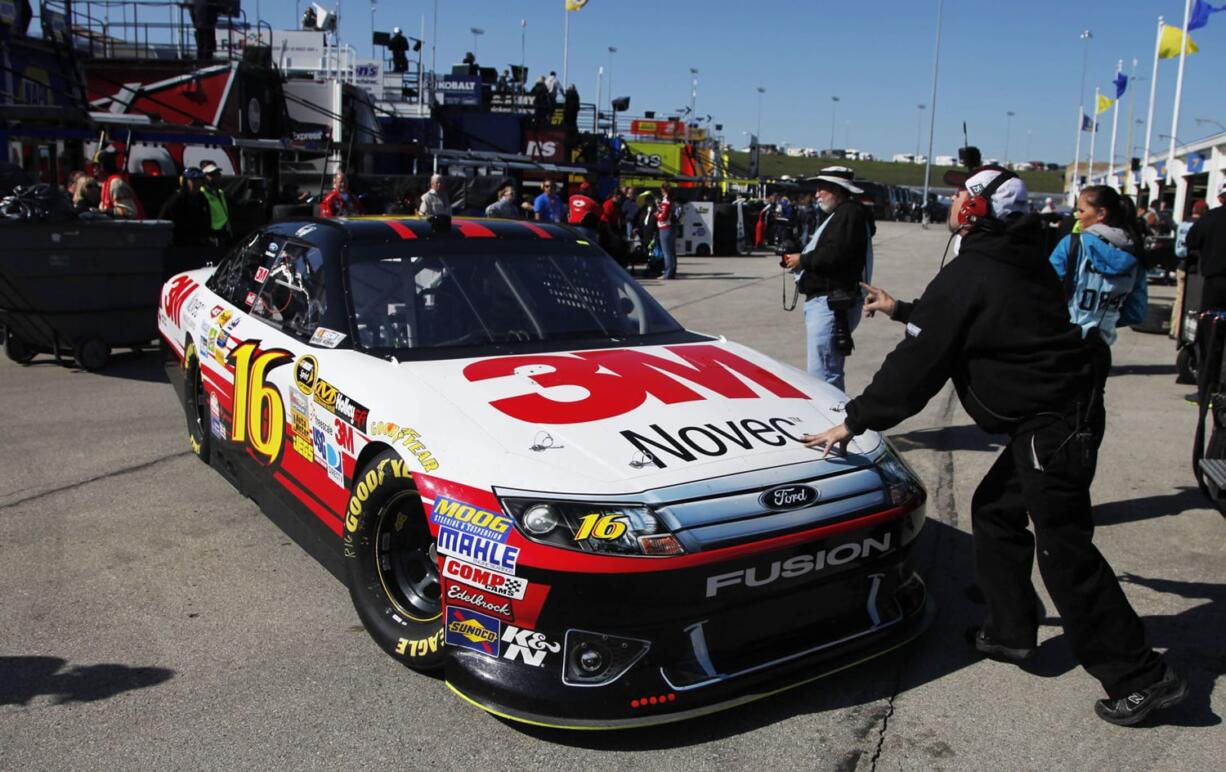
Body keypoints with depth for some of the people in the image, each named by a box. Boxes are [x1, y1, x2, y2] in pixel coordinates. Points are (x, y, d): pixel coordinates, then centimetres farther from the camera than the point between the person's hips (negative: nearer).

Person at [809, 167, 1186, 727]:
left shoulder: (966, 277, -17)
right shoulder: (1023, 261, 11)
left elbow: (917, 366, -16)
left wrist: (854, 421, -9)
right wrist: (904, 311, 33)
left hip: (1047, 429, -10)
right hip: (1066, 416, 10)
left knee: (1065, 551, -3)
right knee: (995, 511, 19)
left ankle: (1141, 677, 7)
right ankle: (1009, 631, 28)